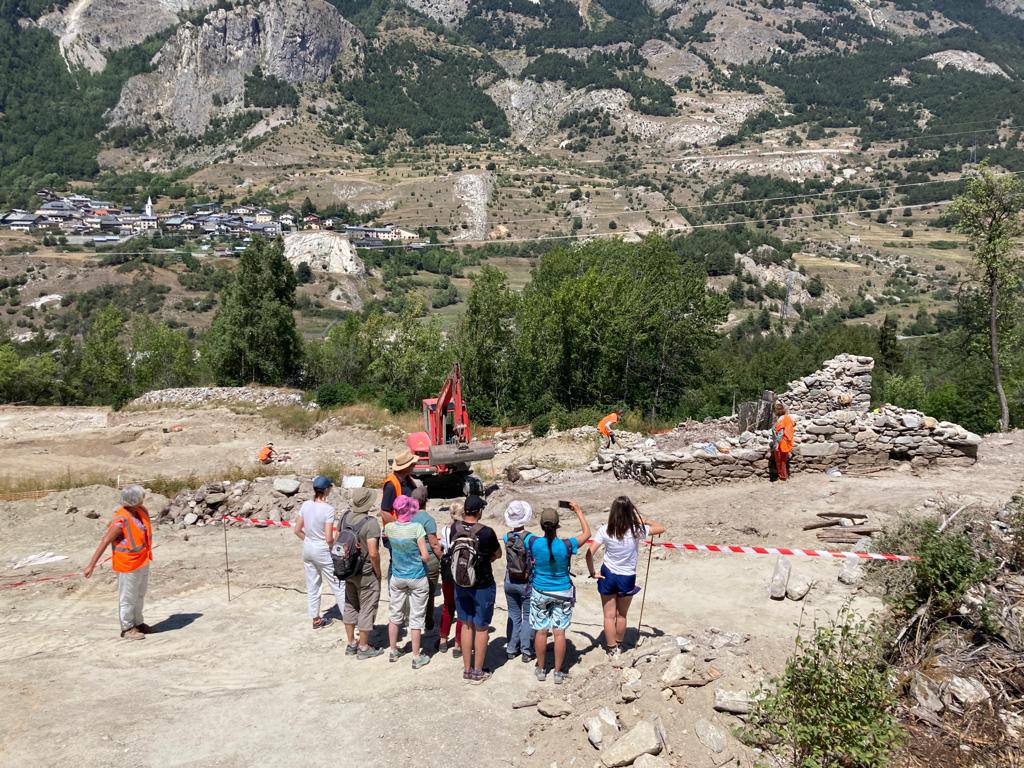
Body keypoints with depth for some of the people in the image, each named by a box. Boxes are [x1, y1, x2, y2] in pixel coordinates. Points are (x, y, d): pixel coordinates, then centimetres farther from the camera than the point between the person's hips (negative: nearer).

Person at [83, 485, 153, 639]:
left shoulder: (141, 511, -1)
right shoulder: (121, 520, -24)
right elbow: (104, 542, -22)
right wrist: (91, 565, -21)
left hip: (142, 562, 8)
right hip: (128, 564, -8)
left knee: (140, 595, 21)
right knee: (128, 597, 6)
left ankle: (137, 622, 37)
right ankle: (127, 628, 20)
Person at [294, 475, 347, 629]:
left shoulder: (305, 505, -3)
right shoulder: (328, 509, -20)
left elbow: (297, 530, 2)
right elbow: (329, 538, -19)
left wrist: (309, 540, 12)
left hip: (307, 549, 6)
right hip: (322, 551, -6)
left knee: (312, 586, 17)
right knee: (337, 585, 8)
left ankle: (316, 619, 28)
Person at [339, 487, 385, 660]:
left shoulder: (345, 516, -3)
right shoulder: (371, 523, -23)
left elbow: (336, 540, 7)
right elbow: (373, 553, -25)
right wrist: (378, 572, -9)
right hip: (366, 573, -7)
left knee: (350, 606, 20)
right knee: (367, 609, 8)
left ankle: (351, 643, 32)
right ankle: (364, 648, 18)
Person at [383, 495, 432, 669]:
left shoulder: (389, 528, -9)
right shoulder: (416, 528, -21)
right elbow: (425, 556, -18)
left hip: (397, 578, 4)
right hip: (417, 579, -4)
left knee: (395, 615, 18)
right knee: (416, 618, 6)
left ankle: (393, 652, 30)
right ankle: (417, 658, 15)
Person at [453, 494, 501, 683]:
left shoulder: (455, 528, -9)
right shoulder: (486, 532, -21)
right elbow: (498, 554, -4)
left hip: (460, 584, 5)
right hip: (483, 585, -4)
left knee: (466, 625, 17)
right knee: (482, 628, 9)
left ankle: (467, 669, 25)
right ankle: (478, 671, 18)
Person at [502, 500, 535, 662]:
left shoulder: (507, 537, -7)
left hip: (510, 582, 3)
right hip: (526, 582, -3)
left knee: (513, 615, 16)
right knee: (528, 617, 10)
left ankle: (511, 649, 21)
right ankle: (526, 651, 13)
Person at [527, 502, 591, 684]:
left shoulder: (533, 542, -19)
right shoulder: (566, 545, -21)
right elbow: (587, 533, -3)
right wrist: (578, 511, 4)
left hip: (540, 592, 1)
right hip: (562, 594, -1)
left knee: (541, 631, 12)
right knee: (559, 632, 7)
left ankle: (541, 669, 24)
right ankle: (558, 672, 16)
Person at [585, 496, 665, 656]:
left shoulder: (605, 530, -18)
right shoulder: (637, 530, -19)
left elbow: (589, 553, -19)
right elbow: (661, 528, -4)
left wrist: (592, 573, -7)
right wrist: (642, 520, 1)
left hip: (608, 575, 0)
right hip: (627, 577, 0)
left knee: (609, 616, 15)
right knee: (621, 616, 21)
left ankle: (611, 649, 25)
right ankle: (618, 646, 37)